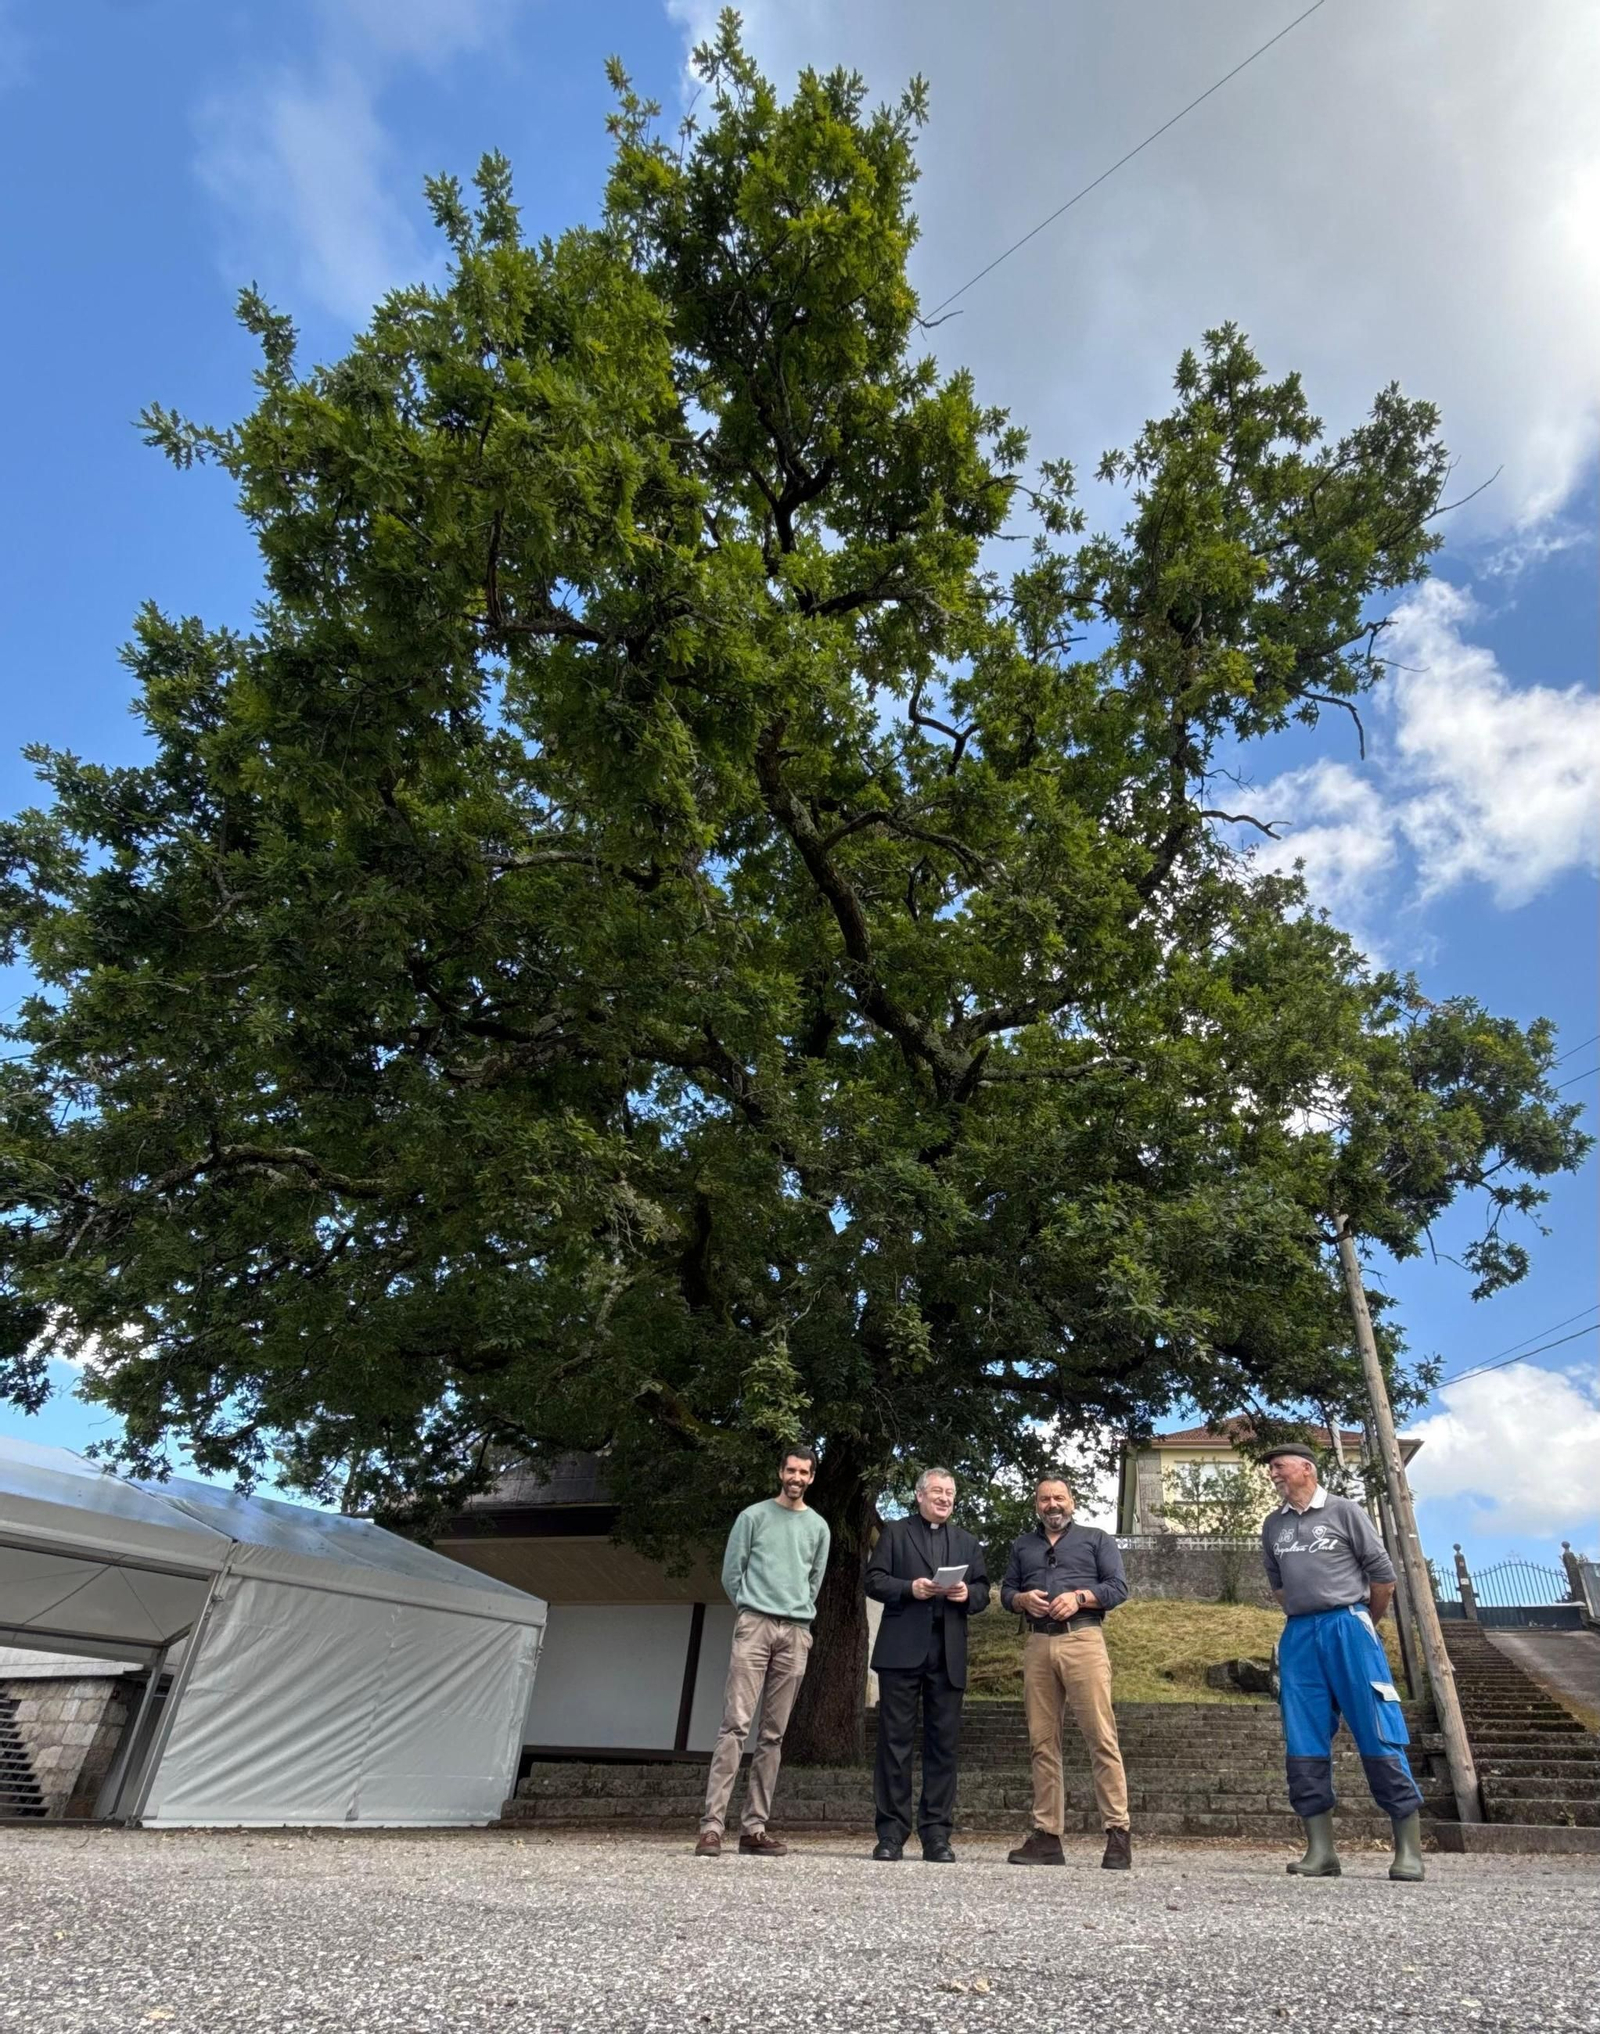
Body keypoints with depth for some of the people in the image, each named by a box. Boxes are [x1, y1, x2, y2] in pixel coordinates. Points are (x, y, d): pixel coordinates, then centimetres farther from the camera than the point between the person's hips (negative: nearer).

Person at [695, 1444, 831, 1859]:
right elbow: (731, 1572, 6)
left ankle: (754, 1827, 10)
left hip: (796, 1634, 3)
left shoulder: (818, 1527, 13)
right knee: (735, 1724, -10)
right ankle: (712, 1824, -10)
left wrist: (799, 1614, 12)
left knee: (773, 1734, 4)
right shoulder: (753, 1516, 4)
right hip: (754, 1625, -3)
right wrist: (750, 1609, 7)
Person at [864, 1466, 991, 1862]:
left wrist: (968, 1594, -8)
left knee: (944, 1742, 4)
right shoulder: (895, 1532, 9)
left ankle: (936, 1834, 11)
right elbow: (874, 1580, 1)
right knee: (895, 1739, 0)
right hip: (902, 1650, -3)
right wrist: (909, 1588, -14)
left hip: (948, 1653, 3)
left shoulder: (967, 1542, 19)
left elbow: (983, 1592, 14)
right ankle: (891, 1832, 7)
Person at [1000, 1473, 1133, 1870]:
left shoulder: (1096, 1539, 13)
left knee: (1101, 1737, -9)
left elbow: (1118, 1587, 3)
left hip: (1082, 1640, -3)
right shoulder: (1022, 1546, 23)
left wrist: (1079, 1597, -11)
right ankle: (1046, 1835, 9)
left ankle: (1118, 1832, -3)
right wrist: (1023, 1599, -4)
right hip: (1038, 1646, 4)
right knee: (1042, 1743, 4)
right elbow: (1006, 1590, 18)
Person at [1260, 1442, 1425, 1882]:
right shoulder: (1273, 1525, 12)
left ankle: (1409, 1850, 3)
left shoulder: (1343, 1511, -1)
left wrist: (1364, 1625, 12)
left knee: (1379, 1736, -5)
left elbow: (1383, 1574, 3)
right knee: (1304, 1745, 2)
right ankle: (1320, 1850, 6)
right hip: (1298, 1635, 5)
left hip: (1347, 1625, -4)